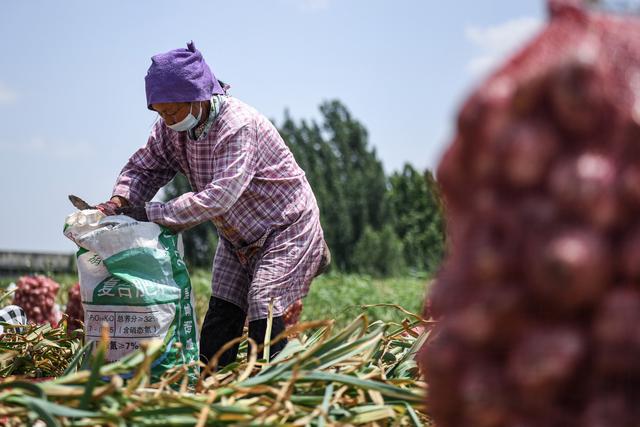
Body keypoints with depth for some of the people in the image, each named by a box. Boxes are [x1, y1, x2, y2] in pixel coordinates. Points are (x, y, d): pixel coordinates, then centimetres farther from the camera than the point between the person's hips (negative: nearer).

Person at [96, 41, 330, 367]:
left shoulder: (239, 126, -32)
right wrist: (119, 201, -23)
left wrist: (150, 214, -40)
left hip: (285, 228, -8)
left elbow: (219, 196, -40)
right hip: (237, 237, 8)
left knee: (266, 319, -18)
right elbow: (144, 167, -1)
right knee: (219, 320, 2)